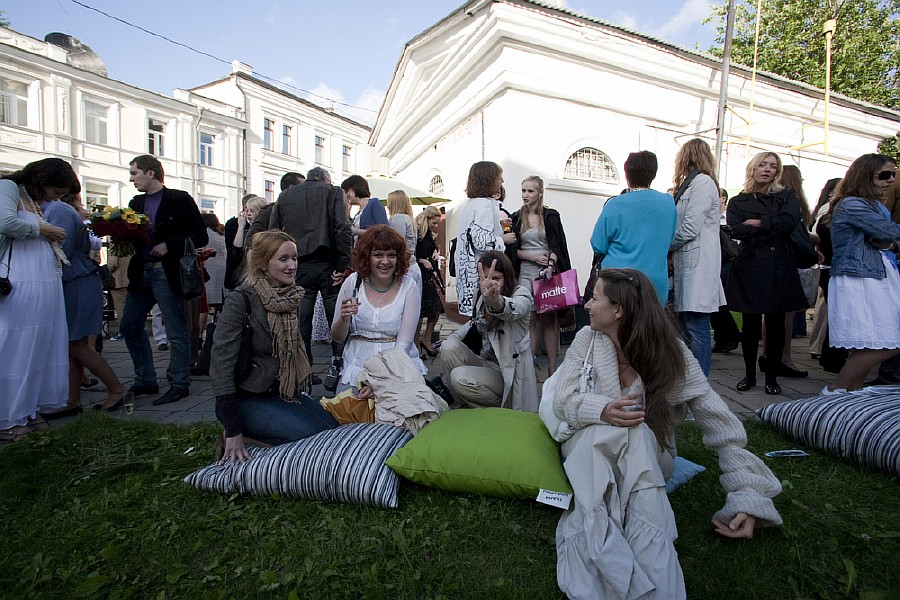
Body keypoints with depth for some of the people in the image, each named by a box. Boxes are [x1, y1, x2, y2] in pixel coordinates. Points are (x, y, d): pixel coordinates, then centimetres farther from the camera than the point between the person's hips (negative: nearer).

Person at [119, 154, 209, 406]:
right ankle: (145, 381, 24)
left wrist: (169, 246, -17)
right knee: (130, 326, 11)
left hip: (167, 274, -8)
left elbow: (200, 237, -8)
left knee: (176, 332, -1)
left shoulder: (180, 200, -4)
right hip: (140, 273, 8)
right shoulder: (136, 203, 15)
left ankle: (180, 385, 9)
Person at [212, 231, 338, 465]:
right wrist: (233, 432, -20)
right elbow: (222, 362, -21)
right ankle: (235, 445, 0)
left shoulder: (290, 297, 4)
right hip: (246, 399, -7)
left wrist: (301, 396, 9)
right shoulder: (241, 300, -17)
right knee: (313, 435, -21)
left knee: (335, 428, -10)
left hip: (283, 392, 7)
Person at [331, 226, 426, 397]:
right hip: (358, 366, 1)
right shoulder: (353, 282, -1)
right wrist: (344, 319, -17)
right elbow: (337, 337, 5)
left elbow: (404, 343, -10)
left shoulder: (409, 286, -5)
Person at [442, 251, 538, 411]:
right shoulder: (482, 297, 2)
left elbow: (515, 309, -43)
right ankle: (463, 403, 3)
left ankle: (502, 405, 2)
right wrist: (454, 338, 3)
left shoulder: (521, 294, -17)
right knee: (448, 347, -16)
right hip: (484, 362, 7)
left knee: (459, 377, -26)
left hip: (508, 372, -6)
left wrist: (497, 303, -68)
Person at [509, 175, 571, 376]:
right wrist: (533, 257, -8)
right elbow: (512, 249, 7)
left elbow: (559, 246, 2)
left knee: (549, 321, 0)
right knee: (529, 322, -2)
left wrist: (550, 265, -15)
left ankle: (552, 369, 5)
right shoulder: (516, 218, 10)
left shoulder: (551, 216, 6)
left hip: (549, 274, -1)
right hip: (525, 275, 1)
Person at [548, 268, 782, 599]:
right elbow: (562, 400, -9)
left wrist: (748, 497, -22)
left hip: (649, 453, 0)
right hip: (588, 444, 1)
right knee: (605, 431, -33)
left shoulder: (671, 353, -13)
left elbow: (721, 425, -14)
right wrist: (601, 411, -30)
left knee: (636, 434, -34)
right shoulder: (587, 338, -8)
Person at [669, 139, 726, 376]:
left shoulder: (702, 182, -8)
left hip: (698, 264, -9)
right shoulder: (692, 183, 20)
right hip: (688, 262, 9)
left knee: (696, 328, -7)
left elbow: (690, 228, -15)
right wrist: (671, 250, 8)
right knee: (686, 325, 12)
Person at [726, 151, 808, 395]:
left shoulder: (787, 197, 12)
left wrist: (756, 223, -7)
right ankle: (749, 374, 16)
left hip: (780, 268, 1)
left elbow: (790, 220, -9)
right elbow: (735, 230, -8)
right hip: (749, 267, -1)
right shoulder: (738, 202, 9)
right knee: (751, 324, 1)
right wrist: (772, 227, -8)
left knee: (776, 324, 4)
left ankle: (772, 377, 16)